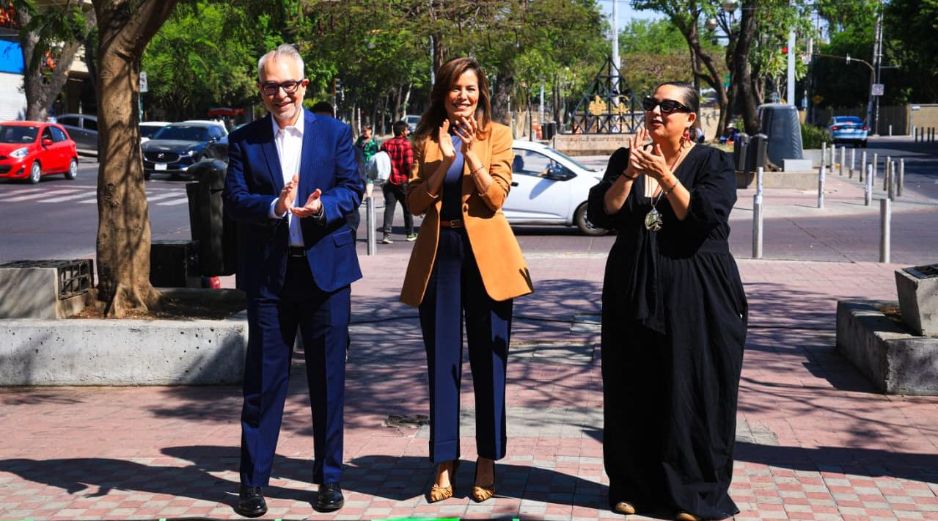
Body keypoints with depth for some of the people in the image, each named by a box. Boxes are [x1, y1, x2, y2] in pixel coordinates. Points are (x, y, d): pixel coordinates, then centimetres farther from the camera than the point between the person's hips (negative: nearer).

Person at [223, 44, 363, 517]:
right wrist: (275, 207, -24)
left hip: (325, 268, 0)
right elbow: (234, 200, -5)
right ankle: (252, 481, 11)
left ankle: (329, 477, 19)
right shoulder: (244, 141, 4)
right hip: (268, 273, 0)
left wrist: (322, 206, -23)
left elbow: (352, 189, -2)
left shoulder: (334, 133, 5)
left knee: (328, 378, 7)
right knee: (263, 380, 3)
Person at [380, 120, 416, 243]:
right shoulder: (406, 144, -11)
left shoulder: (386, 144, 4)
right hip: (403, 181, -3)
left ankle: (387, 234, -10)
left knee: (389, 207, 2)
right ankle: (410, 233, 22)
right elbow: (409, 164, -16)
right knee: (407, 208, 13)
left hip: (389, 181, 3)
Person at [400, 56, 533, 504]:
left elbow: (496, 197, -9)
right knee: (442, 362, 4)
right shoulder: (426, 138, 9)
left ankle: (487, 463, 14)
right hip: (438, 255, 2)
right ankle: (444, 463, 12)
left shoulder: (497, 135, 3)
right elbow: (415, 201, -1)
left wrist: (470, 152, -19)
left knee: (488, 361, 3)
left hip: (485, 256, -2)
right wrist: (444, 160, -13)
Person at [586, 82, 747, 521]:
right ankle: (634, 485, 18)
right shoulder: (624, 160, 8)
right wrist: (629, 174, -16)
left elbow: (705, 217, -16)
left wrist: (665, 176, -21)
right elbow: (600, 213, -3)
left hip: (695, 297, -3)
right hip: (633, 291, 3)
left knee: (693, 391, -1)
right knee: (633, 392, 6)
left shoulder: (713, 163, -2)